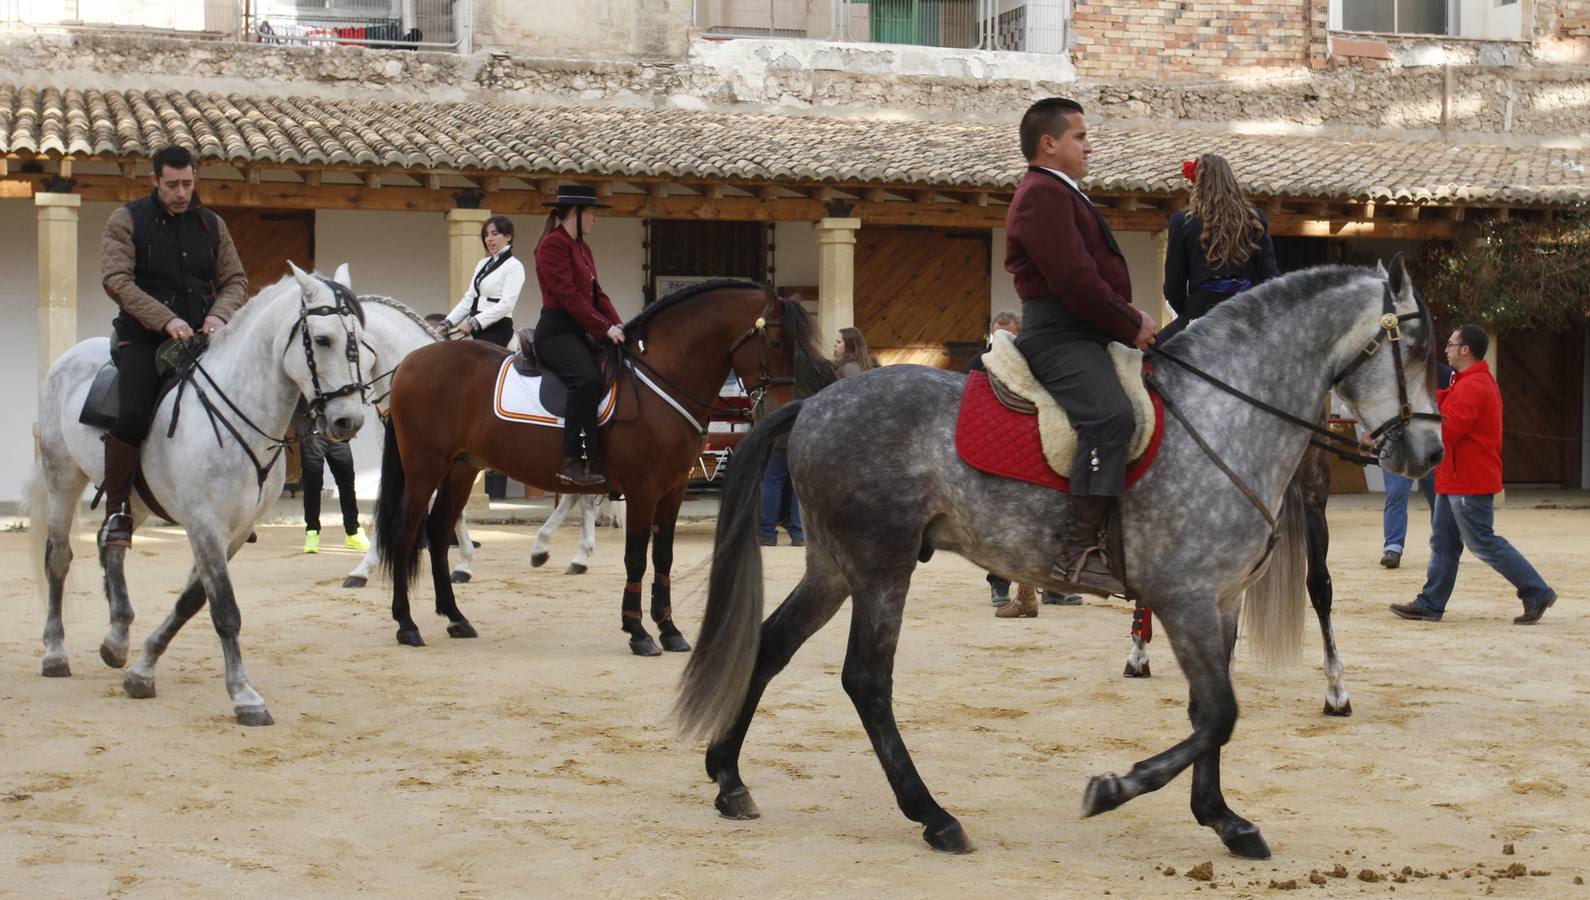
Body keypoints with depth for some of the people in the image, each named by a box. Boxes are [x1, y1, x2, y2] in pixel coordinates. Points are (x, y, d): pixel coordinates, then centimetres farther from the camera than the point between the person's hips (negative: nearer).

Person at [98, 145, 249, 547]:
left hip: (201, 336, 4)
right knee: (132, 414, -25)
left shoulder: (212, 225, 14)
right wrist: (165, 320, -20)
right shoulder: (127, 220, 2)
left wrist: (219, 315, -9)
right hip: (144, 337, -4)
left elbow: (235, 281, 14)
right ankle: (116, 509, -10)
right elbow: (116, 279, -9)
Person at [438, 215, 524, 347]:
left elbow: (505, 305, -17)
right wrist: (447, 323, 3)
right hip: (476, 331, 8)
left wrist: (473, 323, -24)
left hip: (498, 329, -8)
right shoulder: (482, 264, 17)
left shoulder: (514, 266, -7)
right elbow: (469, 299, 16)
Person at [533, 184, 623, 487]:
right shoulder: (553, 244, -9)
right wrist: (604, 328, -19)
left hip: (581, 333, 10)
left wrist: (617, 326, 2)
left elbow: (596, 294, 18)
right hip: (557, 331, -10)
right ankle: (574, 462, -34)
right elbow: (567, 295, -17)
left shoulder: (583, 248, 21)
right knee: (587, 379, -33)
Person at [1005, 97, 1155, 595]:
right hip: (1058, 333, -12)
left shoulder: (1062, 194, 27)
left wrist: (1131, 320, 10)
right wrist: (1132, 325, -11)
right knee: (1110, 413, -32)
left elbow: (1098, 274, 26)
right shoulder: (1043, 195, -9)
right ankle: (1079, 549, -38)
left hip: (1083, 332, 12)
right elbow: (1074, 280, -19)